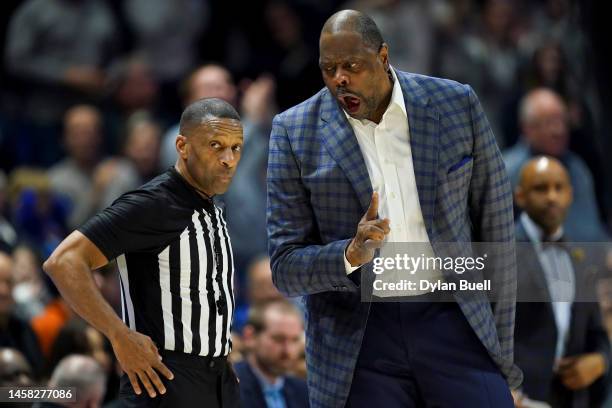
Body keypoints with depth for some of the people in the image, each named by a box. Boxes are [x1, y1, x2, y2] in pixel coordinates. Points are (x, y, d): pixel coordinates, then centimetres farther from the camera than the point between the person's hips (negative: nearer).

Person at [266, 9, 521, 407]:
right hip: (357, 339, 0)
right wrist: (351, 255, -21)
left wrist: (500, 345, 8)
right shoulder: (295, 132, -1)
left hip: (453, 323, 1)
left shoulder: (457, 105, 1)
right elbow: (286, 268, -1)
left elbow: (495, 229, 8)